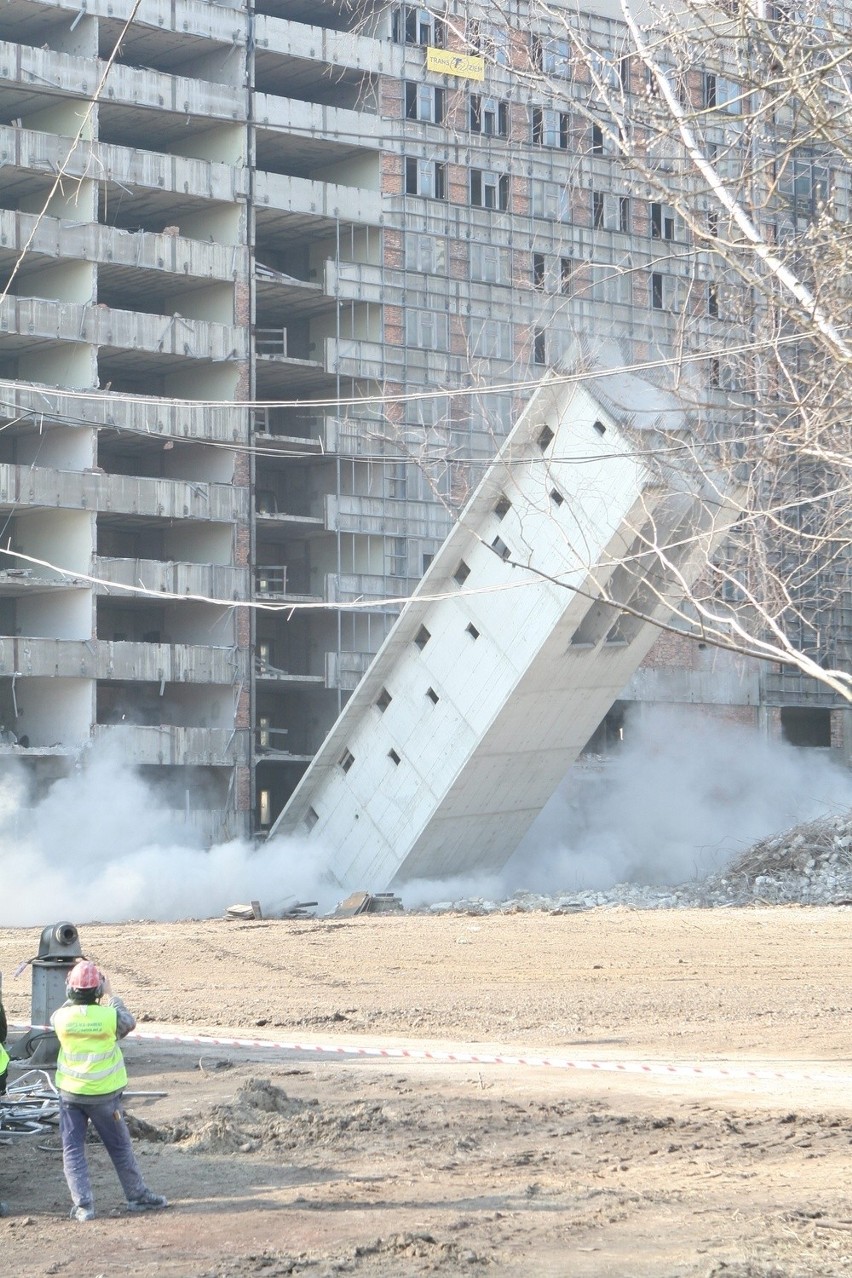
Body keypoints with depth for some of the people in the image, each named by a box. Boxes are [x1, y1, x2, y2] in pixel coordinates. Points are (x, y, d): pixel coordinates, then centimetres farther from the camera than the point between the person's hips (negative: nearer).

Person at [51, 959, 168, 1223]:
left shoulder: (63, 1016, -13)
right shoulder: (108, 1016, -18)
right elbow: (129, 1022, 5)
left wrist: (73, 998, 19)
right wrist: (111, 996, 14)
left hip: (70, 1092, 1)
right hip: (103, 1093, -1)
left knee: (72, 1150, 7)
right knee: (120, 1147, 14)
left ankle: (82, 1205, -1)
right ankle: (137, 1196, 25)